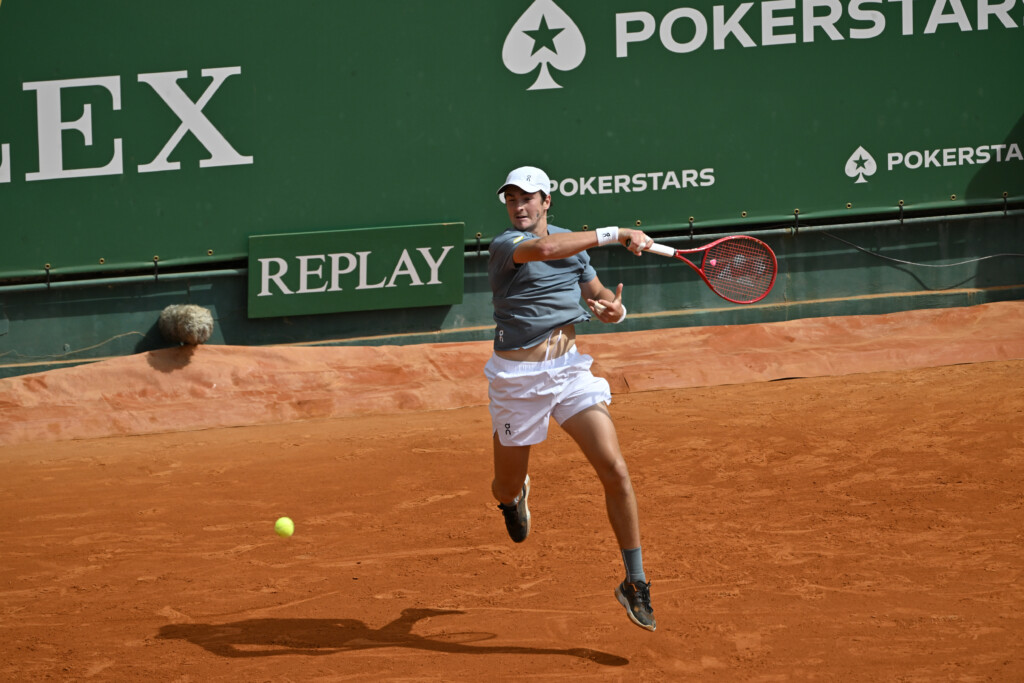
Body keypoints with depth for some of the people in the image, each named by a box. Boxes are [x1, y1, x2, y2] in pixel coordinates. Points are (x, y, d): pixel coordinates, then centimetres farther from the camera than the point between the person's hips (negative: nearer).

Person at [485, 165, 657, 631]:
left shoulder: (573, 243, 8)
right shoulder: (504, 245, -12)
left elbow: (601, 299, 16)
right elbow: (543, 249, -35)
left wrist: (615, 309, -9)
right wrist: (613, 235, -34)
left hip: (569, 370, 3)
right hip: (517, 378, -3)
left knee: (615, 470, -13)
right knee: (507, 487, 13)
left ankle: (635, 583, -3)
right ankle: (515, 496, 55)